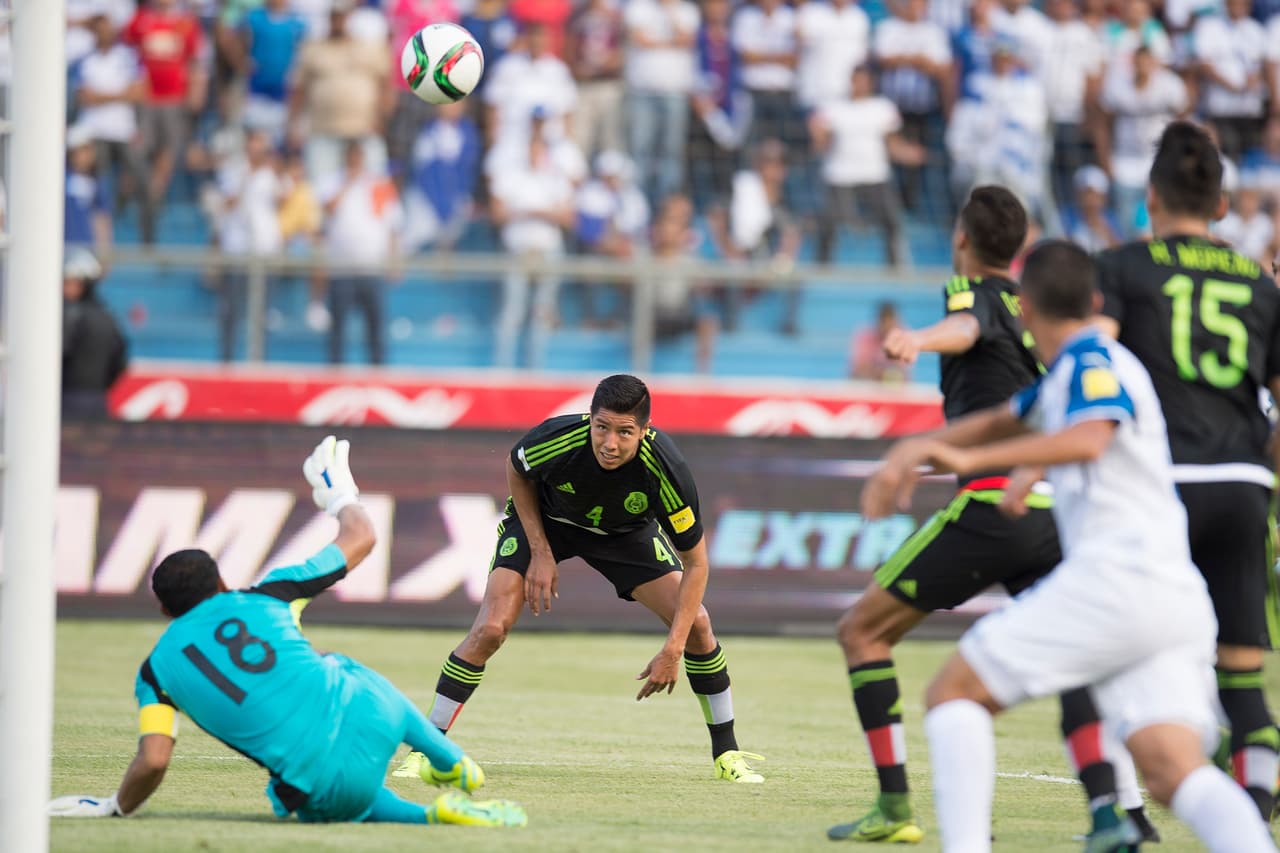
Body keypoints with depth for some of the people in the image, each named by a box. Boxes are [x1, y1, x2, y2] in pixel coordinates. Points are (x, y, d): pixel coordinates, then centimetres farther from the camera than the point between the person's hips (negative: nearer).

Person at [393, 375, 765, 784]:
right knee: (490, 630, -19)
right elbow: (516, 471, -10)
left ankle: (727, 753, 8)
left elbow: (695, 563, -25)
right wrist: (540, 553, -15)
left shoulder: (666, 472, -36)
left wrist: (672, 651, -31)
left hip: (626, 531, 1)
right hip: (542, 520, -1)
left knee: (696, 623, -11)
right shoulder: (557, 440, -37)